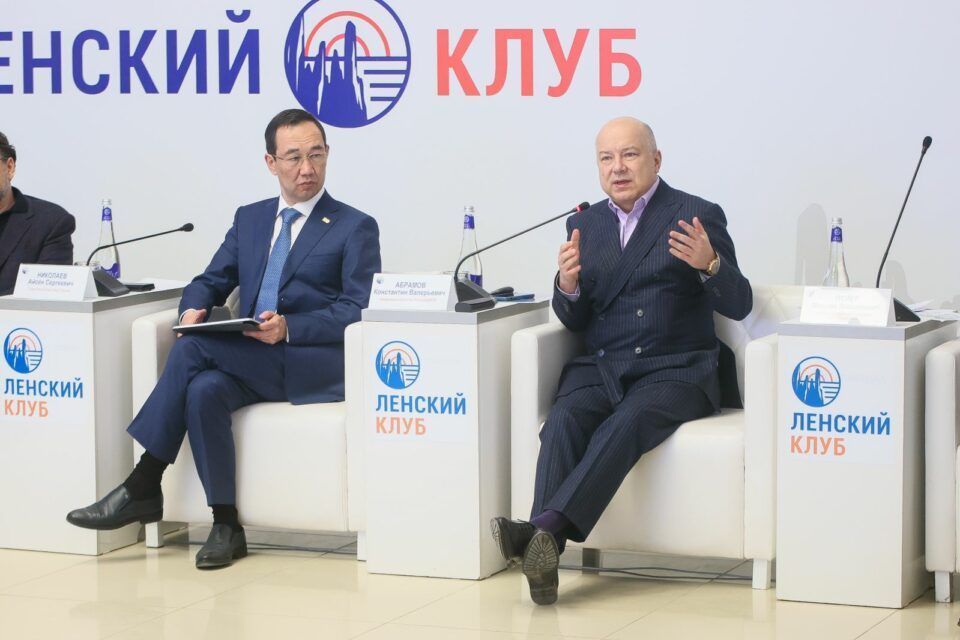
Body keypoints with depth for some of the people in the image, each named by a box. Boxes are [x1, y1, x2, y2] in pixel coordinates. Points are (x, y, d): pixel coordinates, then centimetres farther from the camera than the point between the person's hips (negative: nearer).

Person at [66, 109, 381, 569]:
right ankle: (226, 525, -25)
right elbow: (211, 282, 20)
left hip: (319, 366, -5)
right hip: (249, 366, 5)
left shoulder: (356, 228, 4)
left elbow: (357, 313, -5)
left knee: (193, 349, -25)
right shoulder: (250, 219, 22)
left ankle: (143, 487, -18)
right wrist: (194, 309, -5)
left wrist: (289, 327, -20)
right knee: (204, 389, -31)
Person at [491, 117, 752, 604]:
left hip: (674, 369, -3)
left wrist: (710, 264, -25)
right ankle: (543, 549, -42)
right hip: (601, 368, 3)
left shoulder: (698, 216, 3)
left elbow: (738, 305, -3)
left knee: (626, 423, -33)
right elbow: (574, 321, 14)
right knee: (563, 422, -28)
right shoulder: (585, 225, 16)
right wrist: (568, 284, -10)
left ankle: (546, 528, -46)